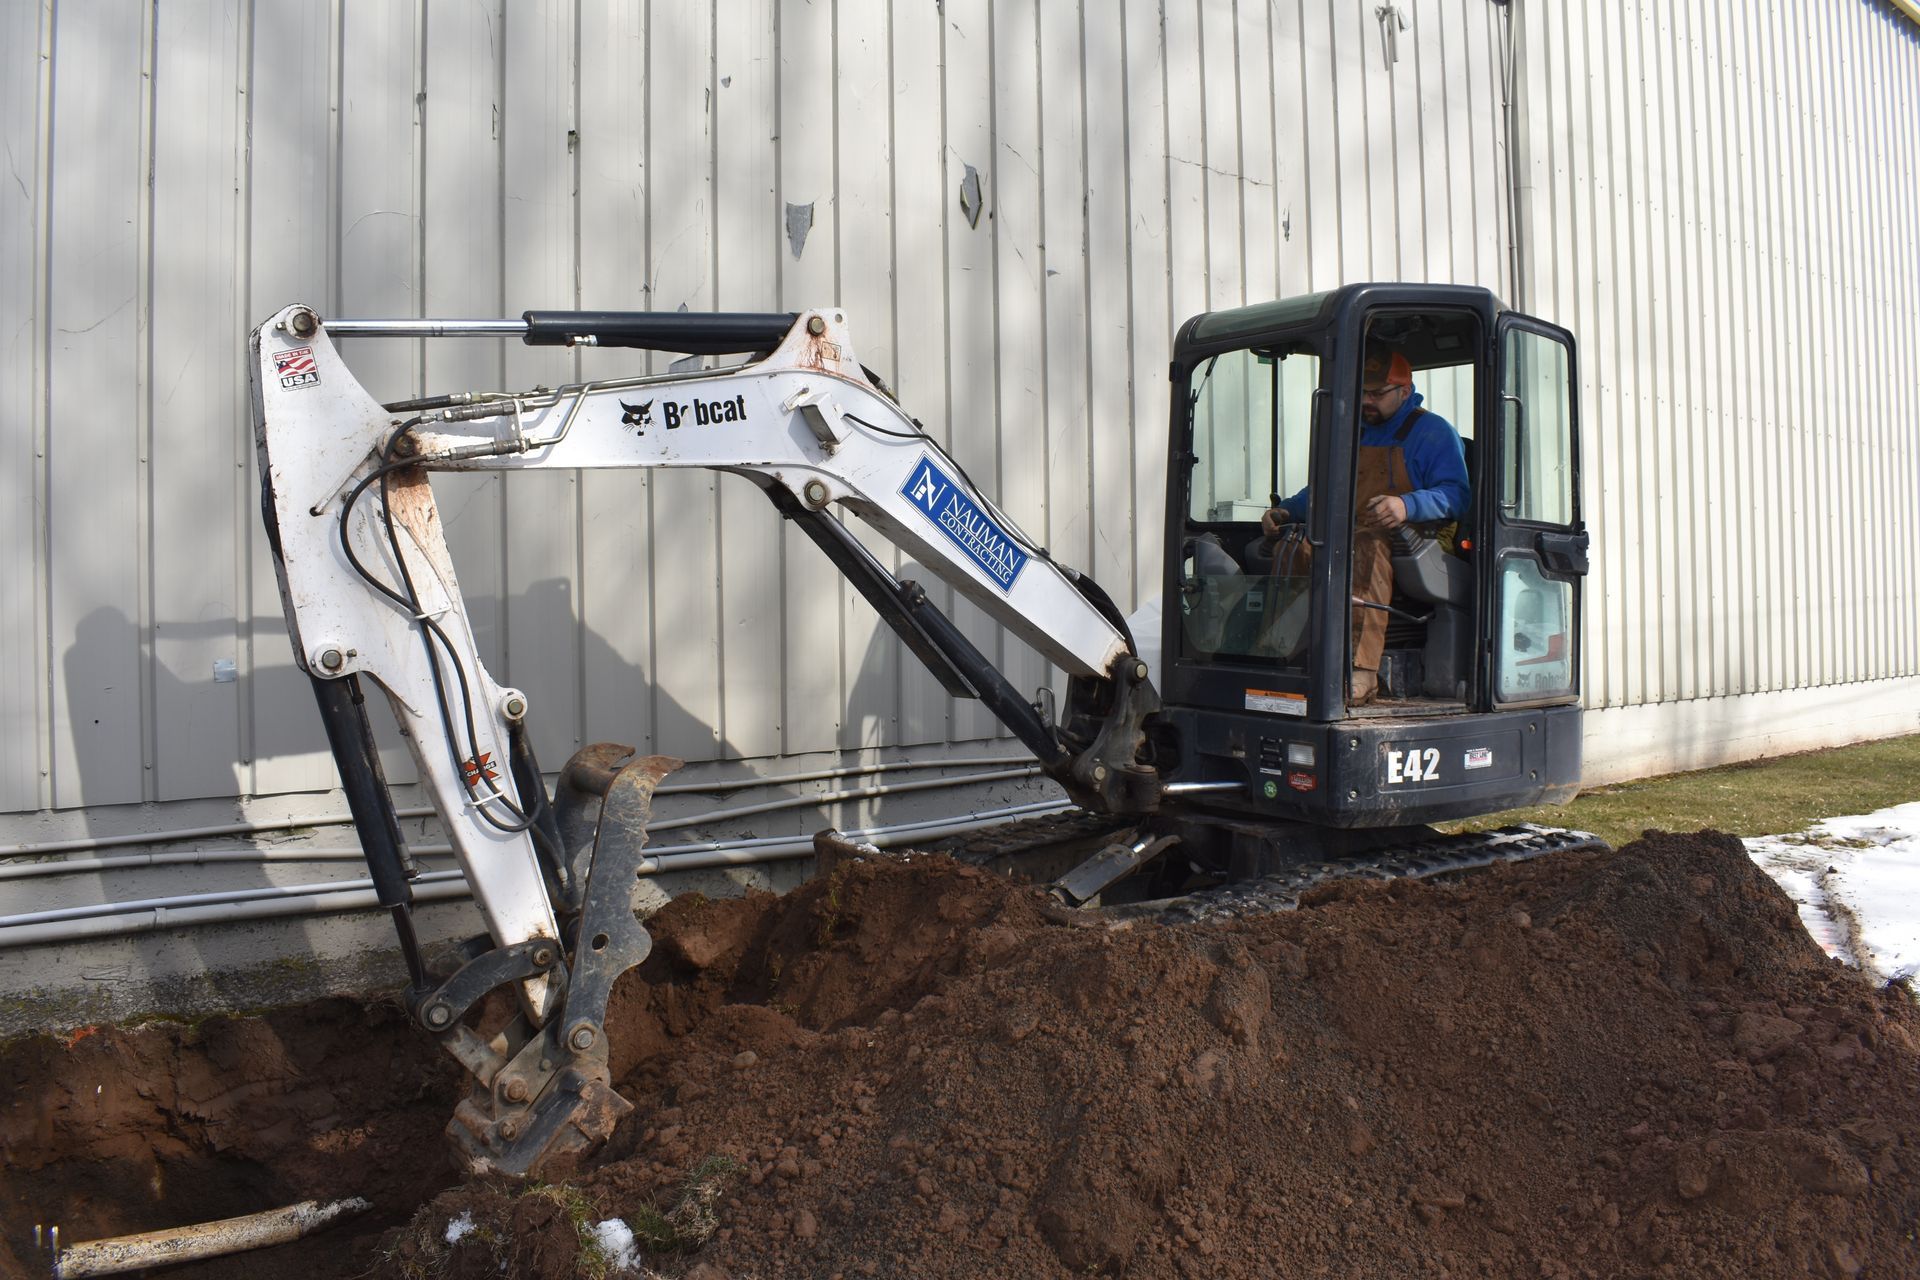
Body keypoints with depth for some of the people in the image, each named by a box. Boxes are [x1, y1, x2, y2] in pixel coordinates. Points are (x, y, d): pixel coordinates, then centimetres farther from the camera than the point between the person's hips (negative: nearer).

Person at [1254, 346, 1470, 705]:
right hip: (1349, 538, 6)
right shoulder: (1353, 433, 28)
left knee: (1368, 544, -40)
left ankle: (1362, 670, -50)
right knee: (1294, 547, -24)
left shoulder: (1433, 431, 5)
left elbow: (1456, 495, -9)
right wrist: (1285, 510, 12)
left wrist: (1407, 505, -28)